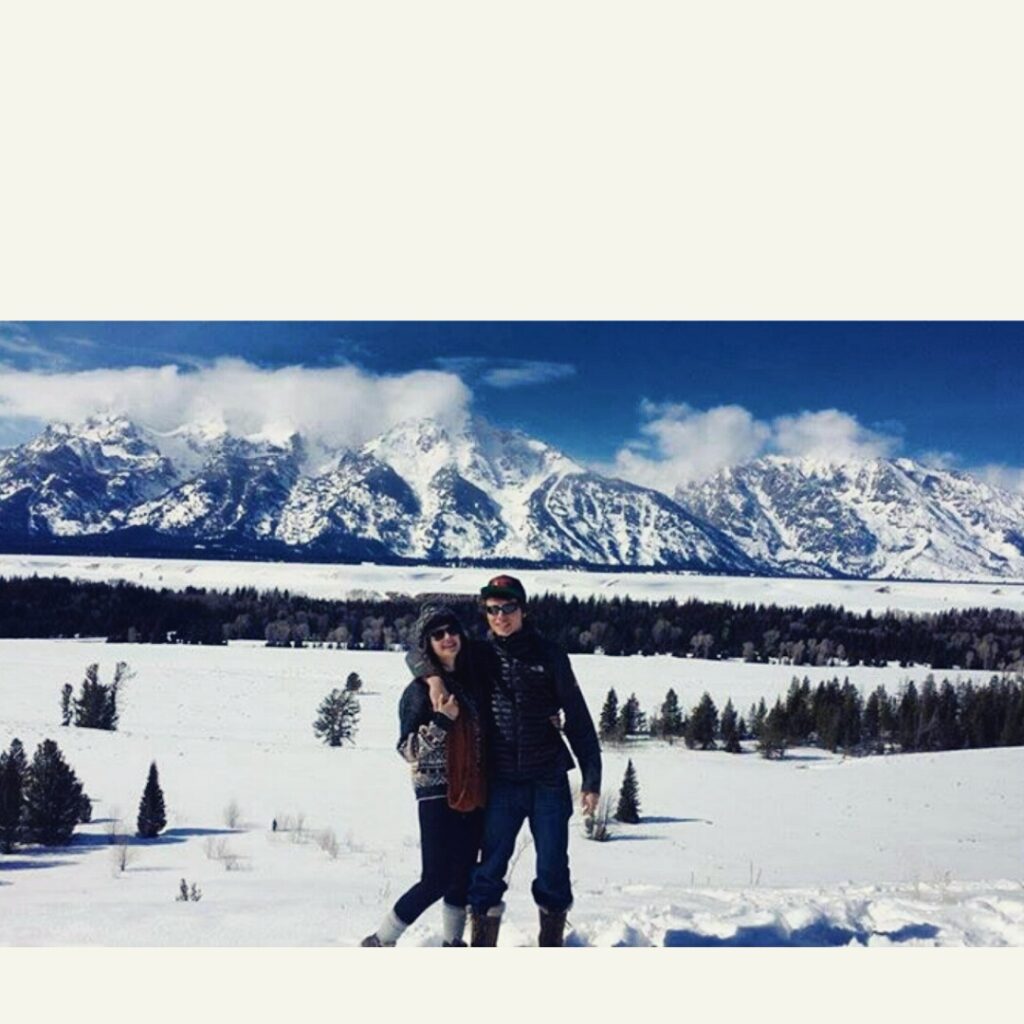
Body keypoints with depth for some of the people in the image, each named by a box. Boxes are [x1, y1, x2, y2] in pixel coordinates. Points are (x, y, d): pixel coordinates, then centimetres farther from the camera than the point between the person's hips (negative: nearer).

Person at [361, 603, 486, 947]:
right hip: (437, 793, -6)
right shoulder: (420, 690, -10)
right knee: (437, 878, -5)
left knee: (463, 873, 12)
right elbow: (409, 750, -13)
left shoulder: (471, 680, 8)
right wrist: (440, 722, -25)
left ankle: (453, 941, 28)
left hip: (472, 793, 6)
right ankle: (380, 941, 10)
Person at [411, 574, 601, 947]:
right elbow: (418, 654, 12)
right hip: (501, 782, 1)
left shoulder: (549, 655, 0)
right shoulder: (480, 654, 3)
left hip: (549, 780, 0)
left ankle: (551, 946, 25)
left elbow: (577, 718, 1)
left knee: (553, 870, 8)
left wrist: (591, 778, -2)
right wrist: (433, 676, -10)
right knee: (491, 867, 4)